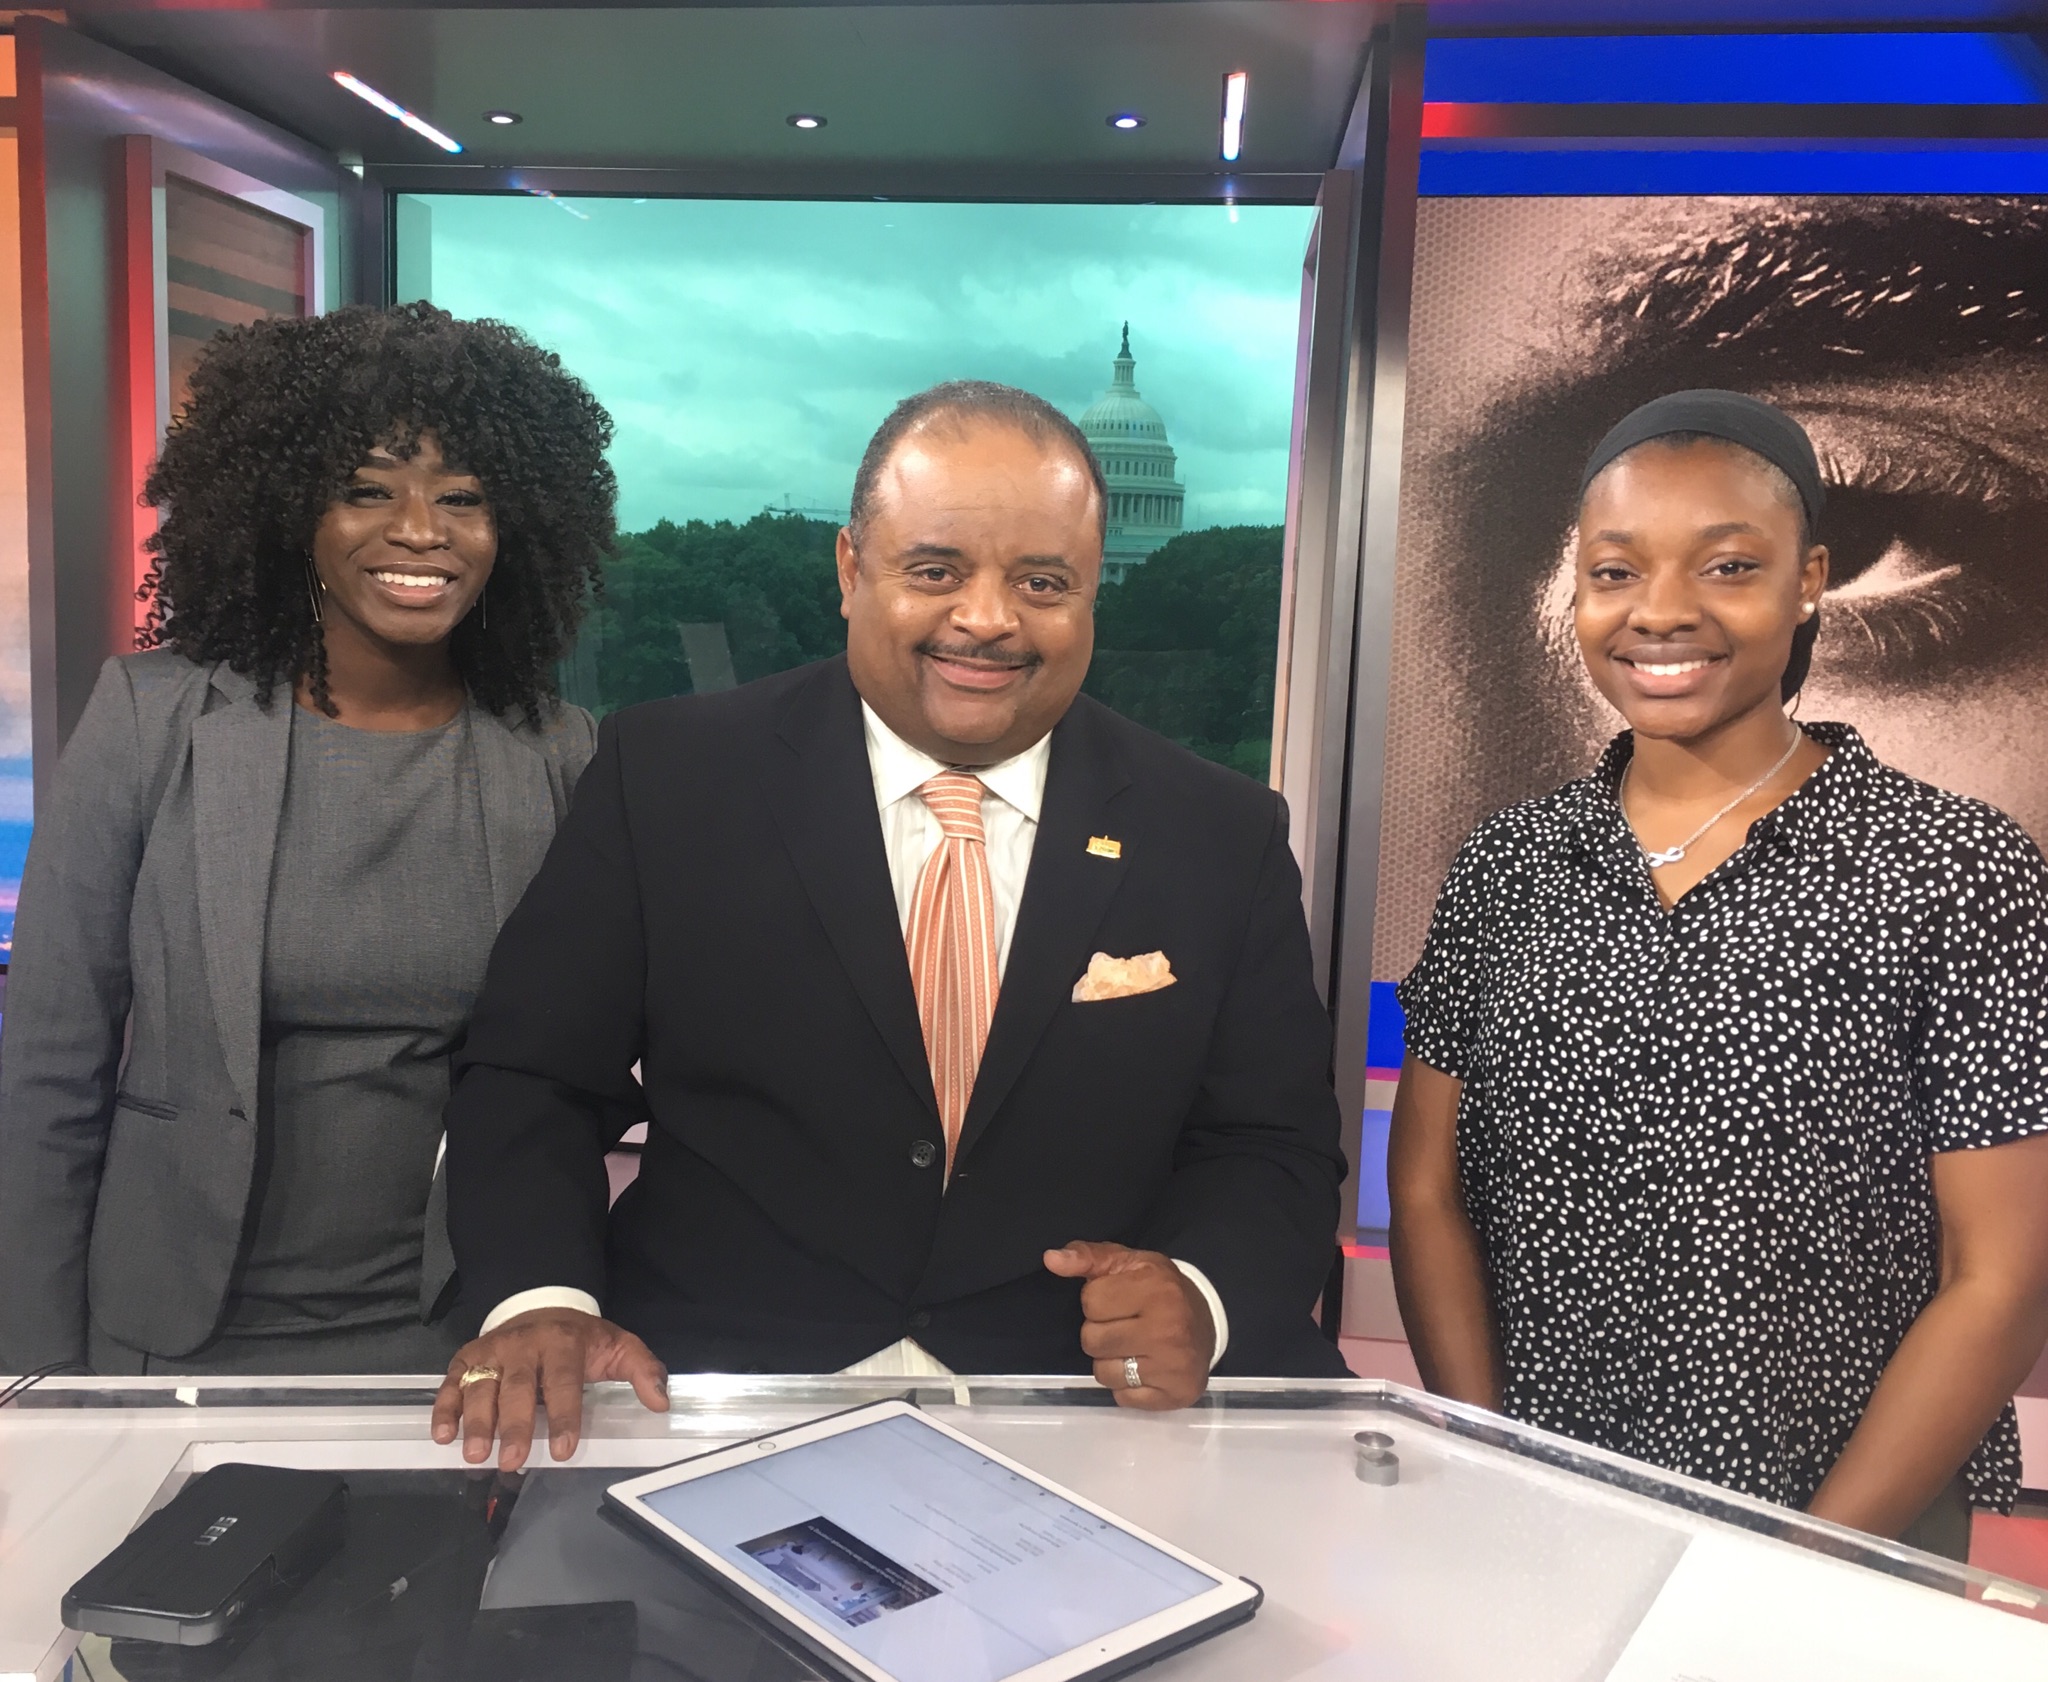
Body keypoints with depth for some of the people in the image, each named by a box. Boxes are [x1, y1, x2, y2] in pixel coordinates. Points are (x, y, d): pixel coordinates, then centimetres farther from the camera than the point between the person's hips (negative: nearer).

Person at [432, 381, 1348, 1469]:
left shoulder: (1223, 839, 3)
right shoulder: (669, 776, 0)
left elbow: (1276, 1146, 6)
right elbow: (530, 1080, 1)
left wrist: (1200, 1297, -16)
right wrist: (540, 1299, -18)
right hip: (714, 1389, 0)